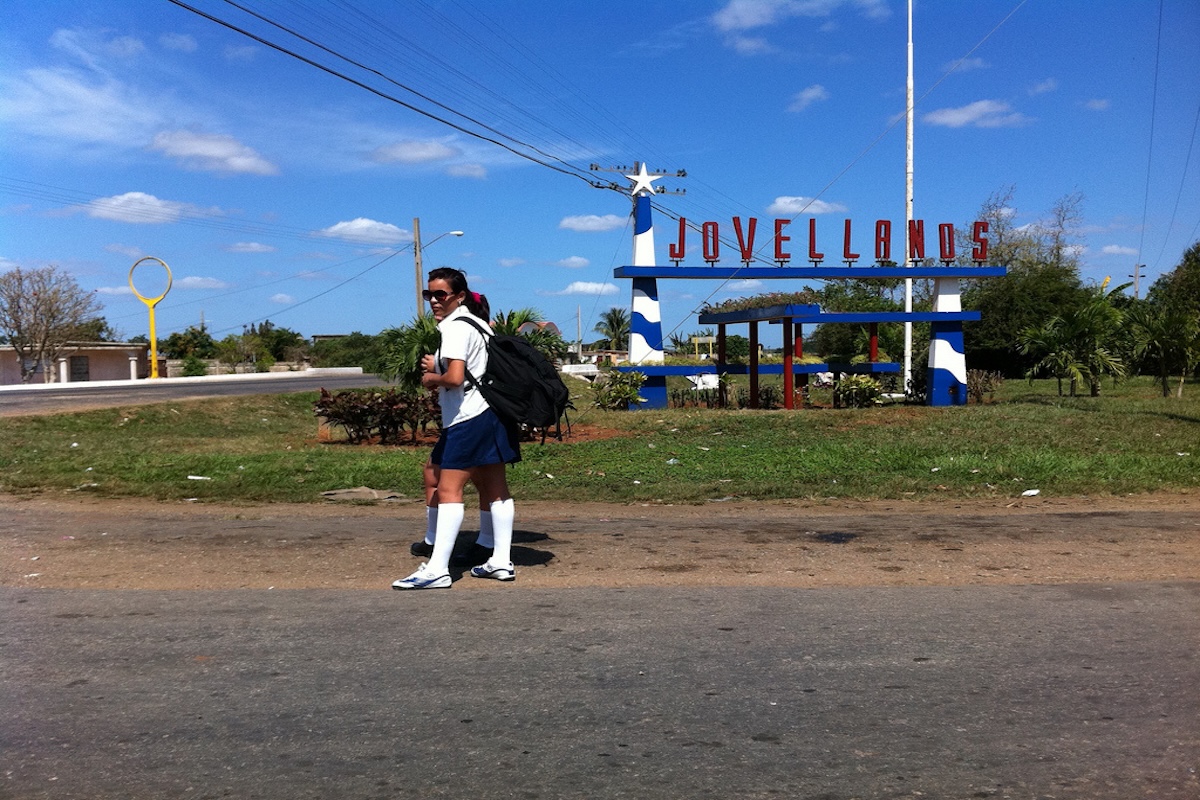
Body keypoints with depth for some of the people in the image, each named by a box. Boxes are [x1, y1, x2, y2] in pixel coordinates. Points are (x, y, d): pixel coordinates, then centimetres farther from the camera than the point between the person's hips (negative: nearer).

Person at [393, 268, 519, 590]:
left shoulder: (455, 327, -13)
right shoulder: (475, 323, 17)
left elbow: (455, 378, -25)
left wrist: (433, 378, -5)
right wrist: (437, 368, 11)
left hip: (468, 417, -10)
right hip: (492, 413, 10)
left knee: (449, 490, -10)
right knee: (495, 488, 12)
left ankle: (437, 569, -11)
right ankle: (501, 561, 18)